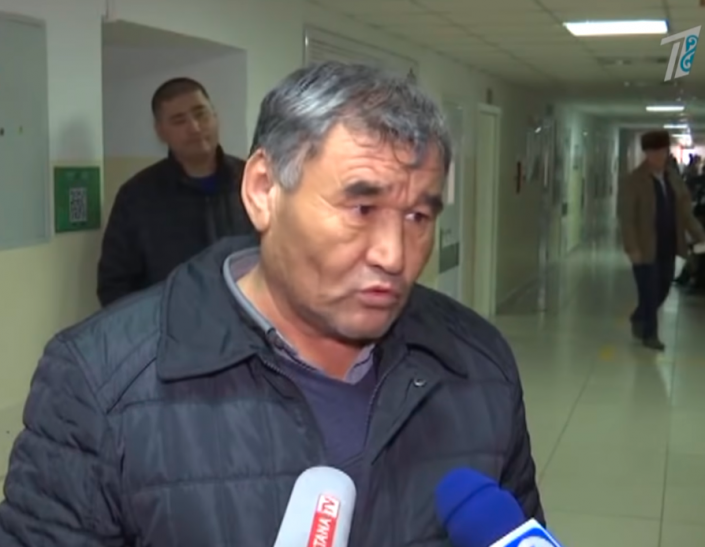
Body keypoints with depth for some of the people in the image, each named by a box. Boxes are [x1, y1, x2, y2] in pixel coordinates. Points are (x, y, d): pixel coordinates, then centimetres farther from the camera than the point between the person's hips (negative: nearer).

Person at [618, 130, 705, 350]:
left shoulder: (675, 179, 8)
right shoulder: (632, 181, -10)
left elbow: (685, 212, 11)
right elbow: (627, 218, -13)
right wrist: (632, 248, -20)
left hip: (668, 248, 6)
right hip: (645, 249, -6)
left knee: (662, 290, 14)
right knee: (649, 292, 1)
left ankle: (638, 319, 36)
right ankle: (649, 333, 17)